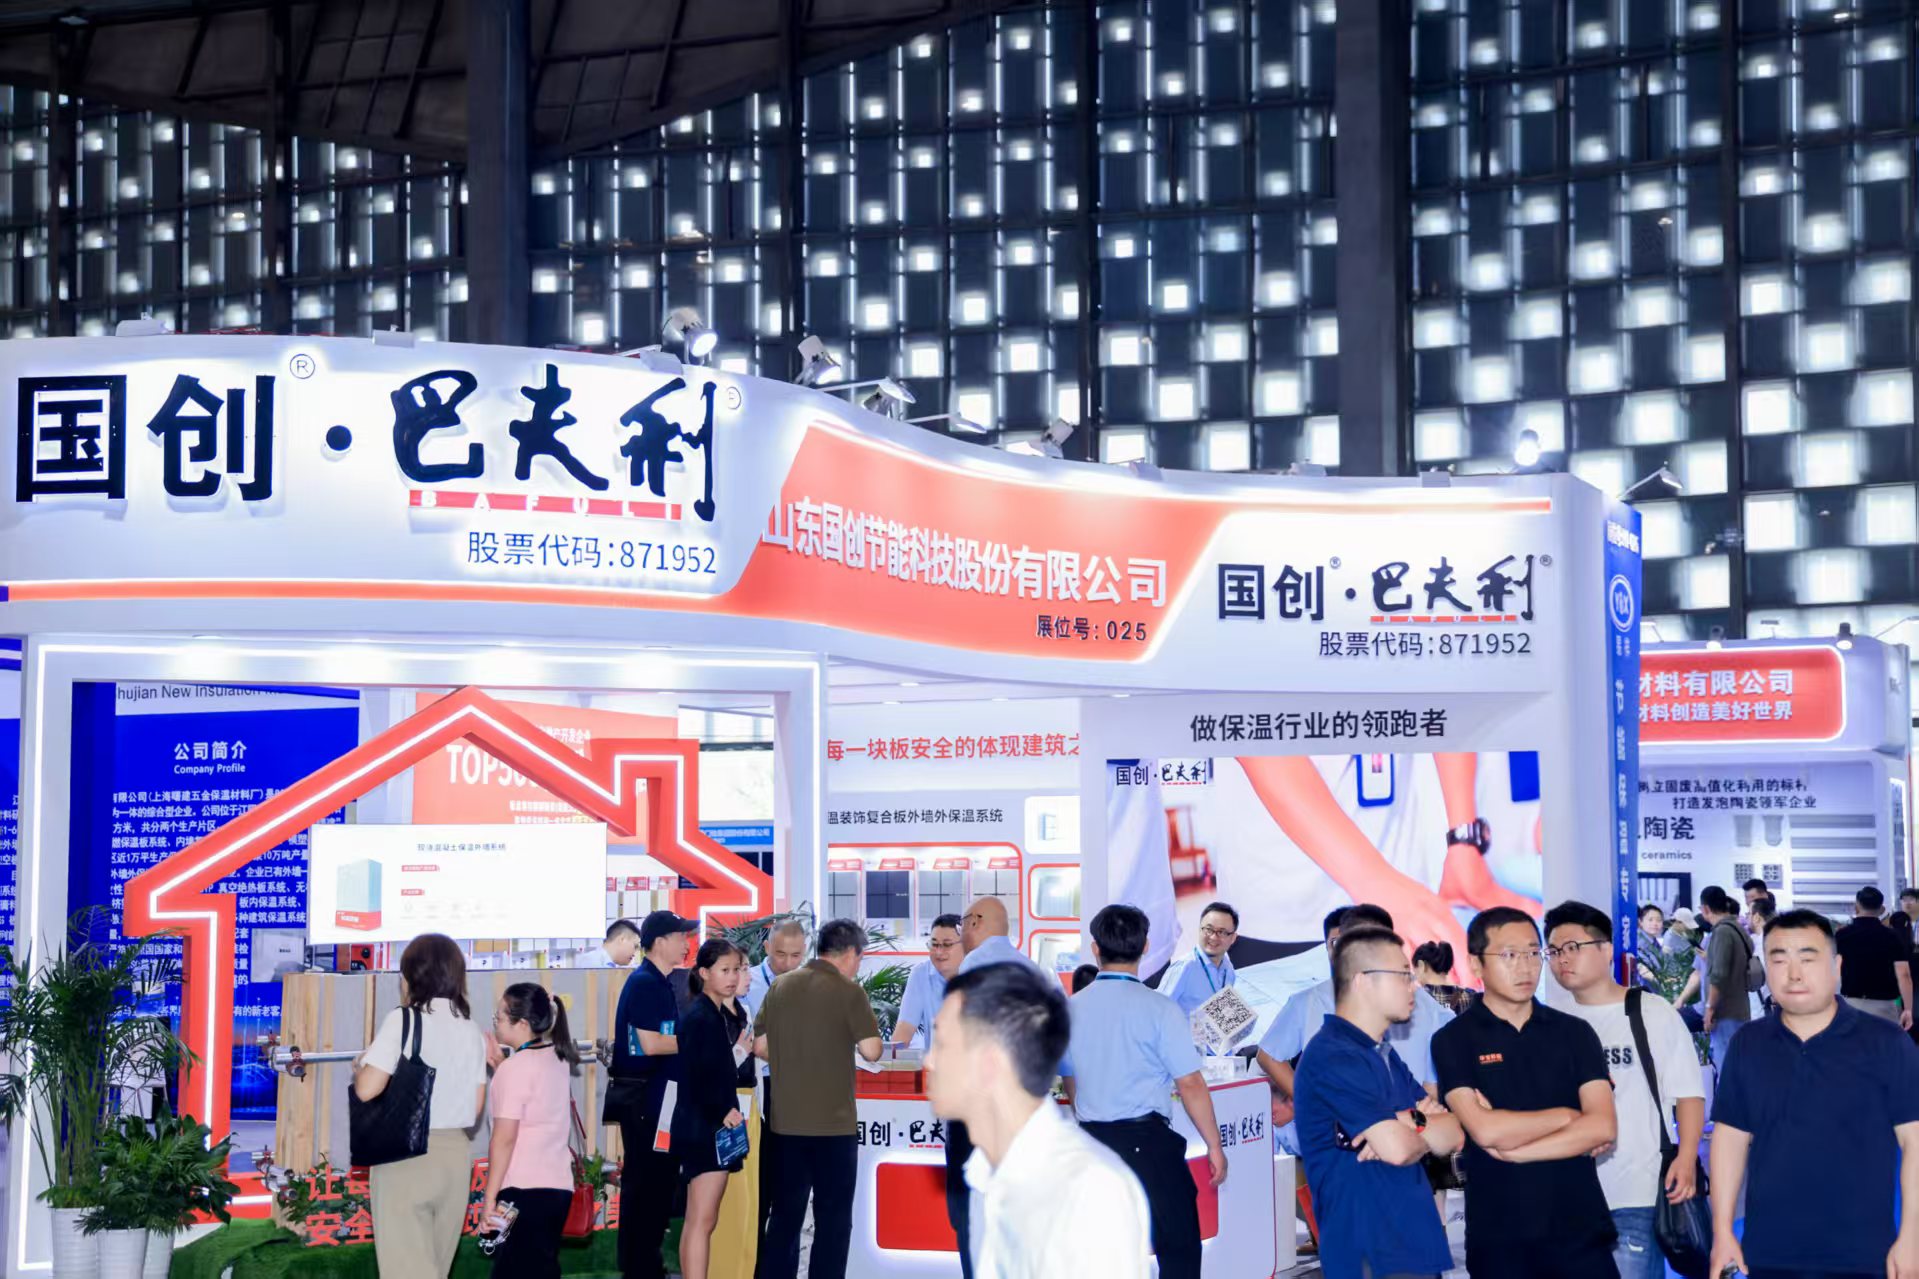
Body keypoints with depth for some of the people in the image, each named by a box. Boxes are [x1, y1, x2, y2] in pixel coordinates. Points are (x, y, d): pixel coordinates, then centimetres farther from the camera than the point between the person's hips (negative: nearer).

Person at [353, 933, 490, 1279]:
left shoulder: (403, 1020, -9)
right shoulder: (472, 1030, 8)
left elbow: (367, 1089, -16)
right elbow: (476, 1105, 10)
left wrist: (360, 1068, 5)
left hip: (406, 1156, -6)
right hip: (455, 1154, 6)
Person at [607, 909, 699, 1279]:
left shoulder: (659, 982, 15)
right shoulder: (644, 983, -14)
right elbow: (650, 1044, -20)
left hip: (657, 1094, 10)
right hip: (644, 1095, -10)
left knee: (658, 1178, 14)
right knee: (646, 1180, -5)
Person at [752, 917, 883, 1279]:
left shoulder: (780, 987, 5)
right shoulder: (848, 991, -10)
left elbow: (761, 1046, 10)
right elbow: (871, 1051, -14)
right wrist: (848, 1039, 6)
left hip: (786, 1120, 5)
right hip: (833, 1121, -5)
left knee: (785, 1213, 13)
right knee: (833, 1217, 4)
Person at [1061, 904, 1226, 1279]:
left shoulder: (1073, 1009, 5)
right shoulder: (1159, 1009, -11)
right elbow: (1190, 1084, -11)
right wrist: (1215, 1147, -1)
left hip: (1092, 1139, 5)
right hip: (1147, 1142, -5)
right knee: (1179, 1247, 3)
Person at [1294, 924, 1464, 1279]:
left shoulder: (1385, 1057, 16)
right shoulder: (1333, 1057, -16)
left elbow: (1454, 1136, 8)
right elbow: (1396, 1148, -23)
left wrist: (1410, 1122, -14)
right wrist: (1426, 1130, 0)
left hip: (1414, 1243, 10)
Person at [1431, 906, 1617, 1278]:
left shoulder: (1574, 1033, 7)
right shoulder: (1453, 1040, -1)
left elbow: (1603, 1127, -5)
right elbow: (1485, 1131, -14)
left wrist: (1513, 1148, -11)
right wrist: (1568, 1116, -4)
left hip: (1580, 1228, 2)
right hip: (1498, 1237, -2)